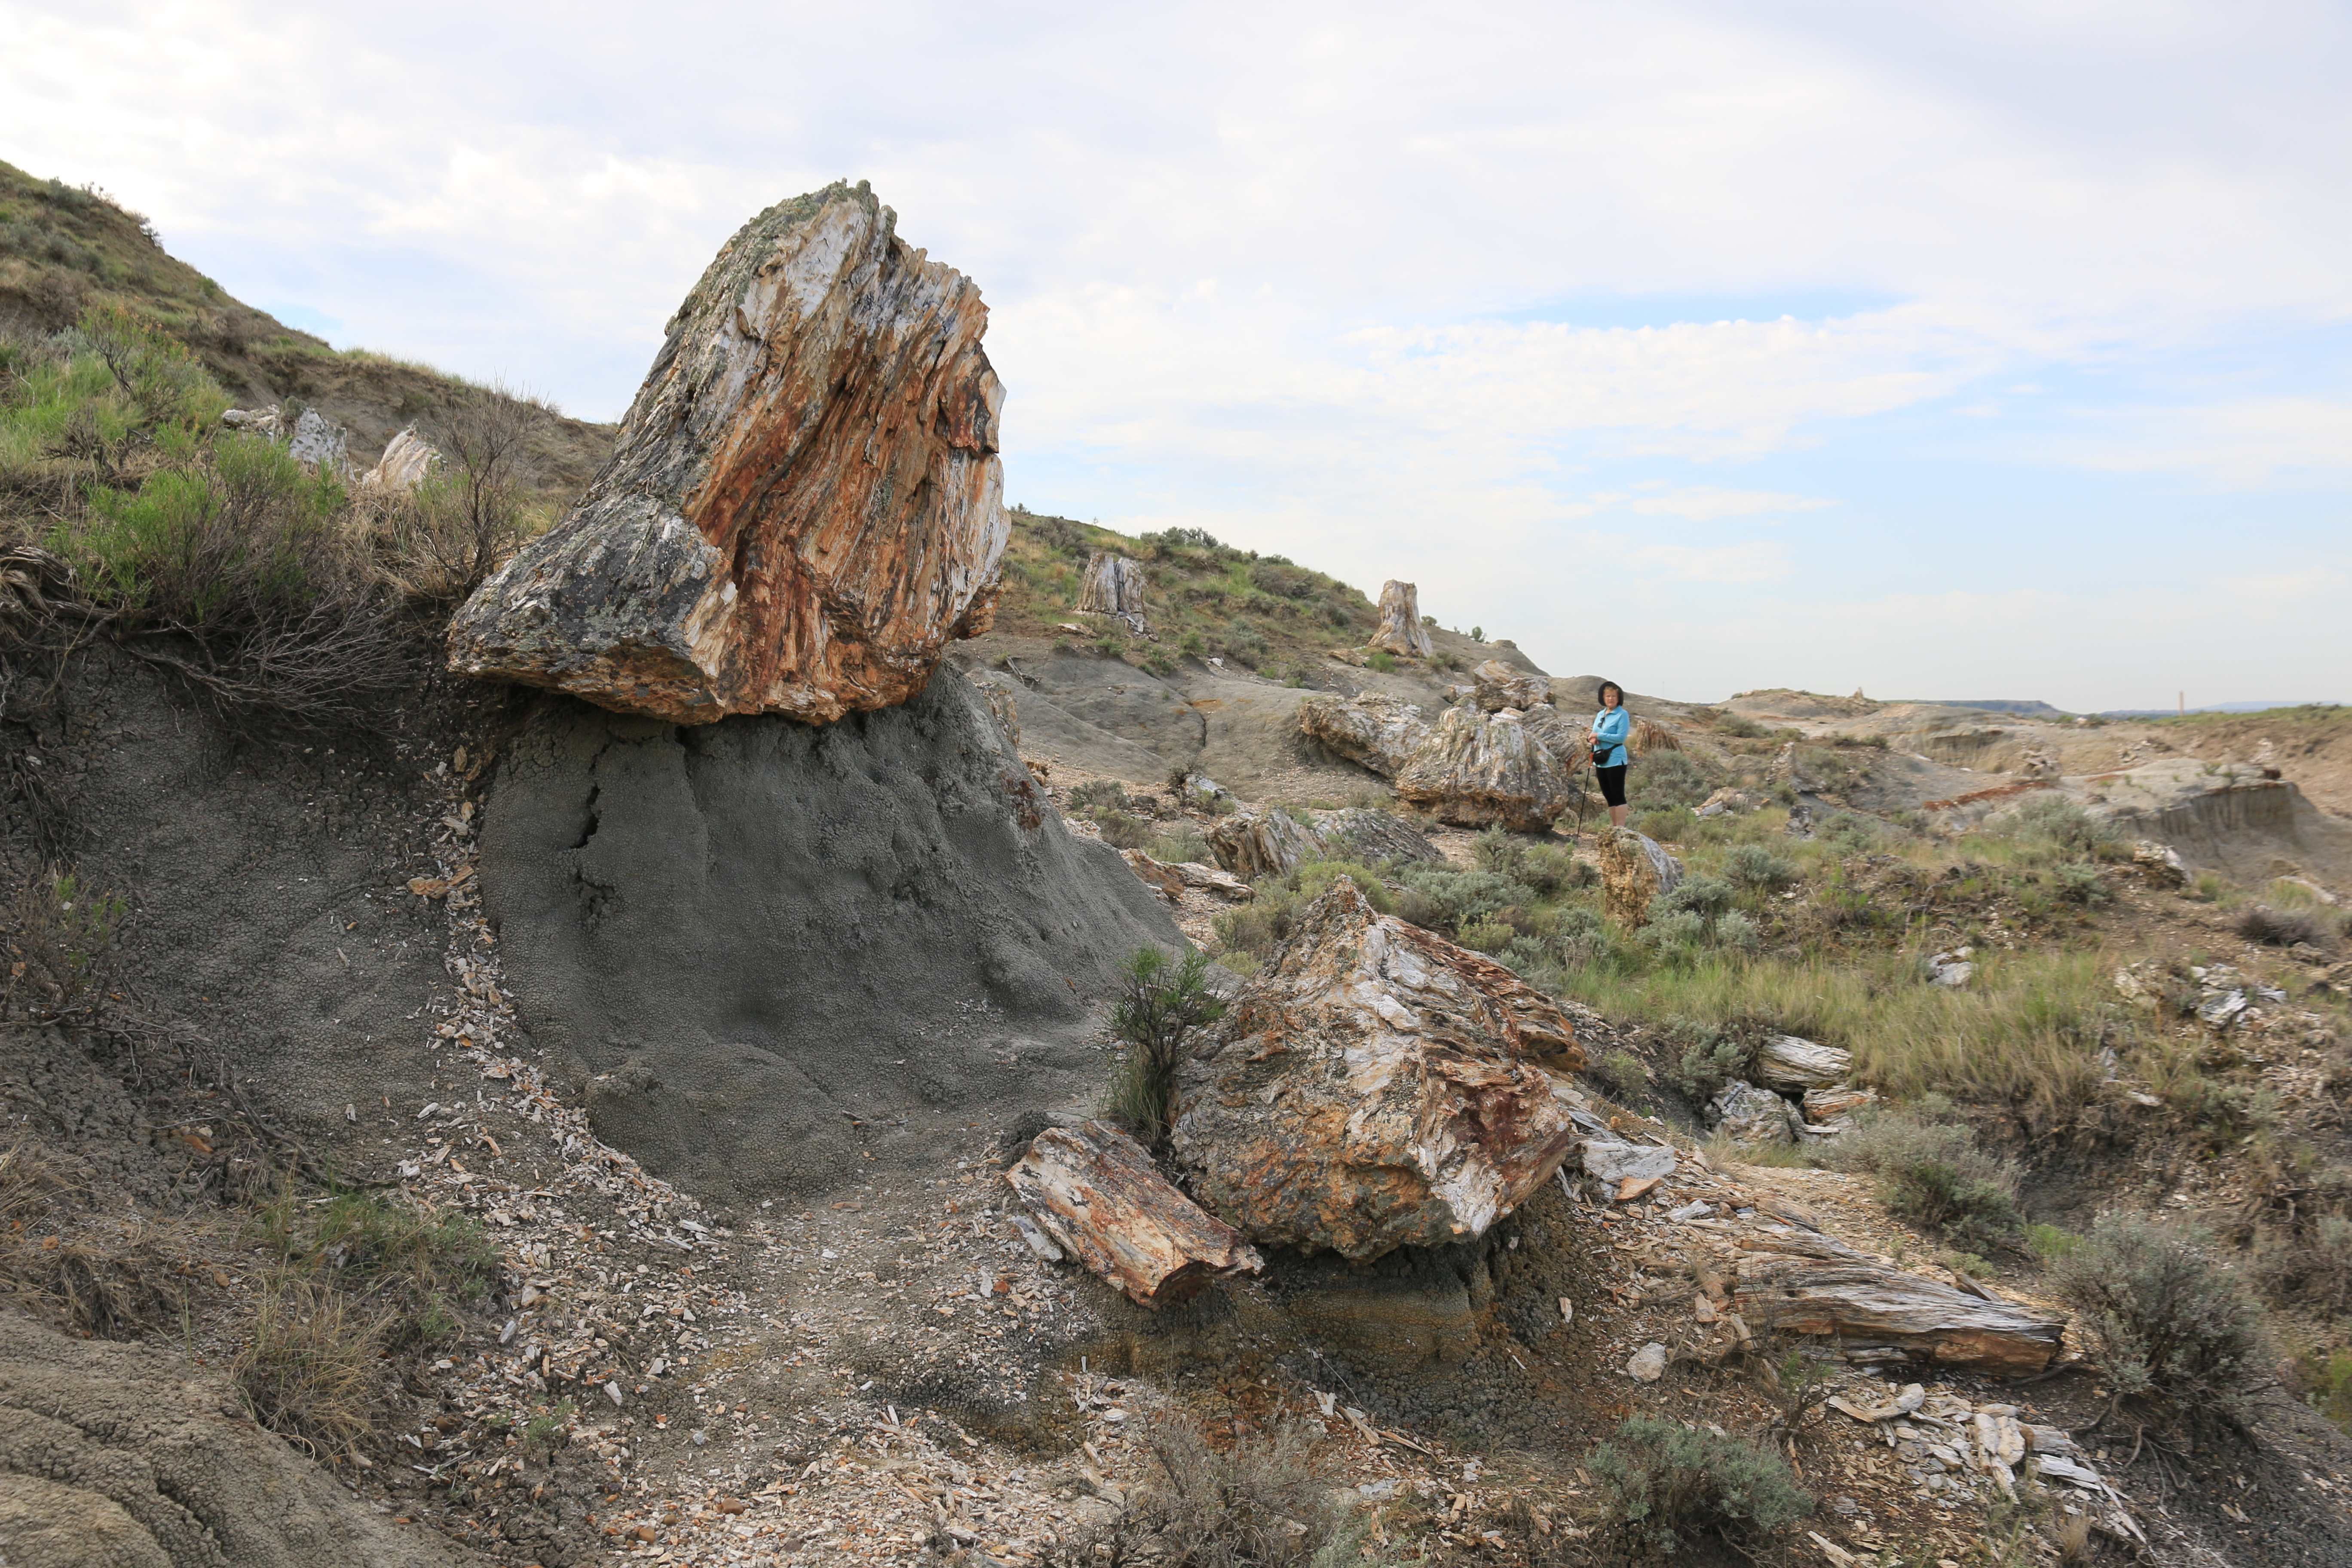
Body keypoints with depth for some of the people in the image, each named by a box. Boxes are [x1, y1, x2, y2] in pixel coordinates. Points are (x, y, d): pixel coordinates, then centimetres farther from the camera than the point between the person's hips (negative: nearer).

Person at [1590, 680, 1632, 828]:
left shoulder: (1622, 715, -7)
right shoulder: (1600, 715, 14)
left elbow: (1621, 737, -15)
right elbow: (1595, 734, 19)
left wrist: (1600, 736, -16)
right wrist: (1593, 739, -4)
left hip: (1615, 760, -8)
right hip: (1600, 761, 8)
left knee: (1618, 796, -7)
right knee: (1609, 796, 13)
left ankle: (1620, 828, -7)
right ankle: (1613, 827, 20)